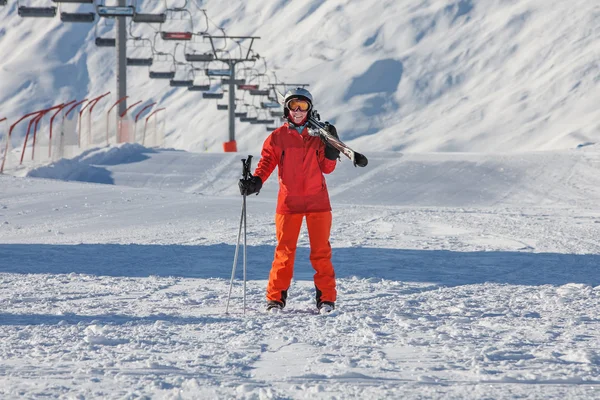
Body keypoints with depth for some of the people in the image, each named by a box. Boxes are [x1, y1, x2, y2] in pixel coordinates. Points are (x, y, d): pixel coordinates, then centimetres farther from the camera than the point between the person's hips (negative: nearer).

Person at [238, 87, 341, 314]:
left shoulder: (317, 135, 8)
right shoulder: (278, 137, 5)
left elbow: (327, 168, 6)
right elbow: (267, 163, 1)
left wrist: (331, 149, -11)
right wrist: (255, 181, -16)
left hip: (317, 201, 1)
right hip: (289, 201, -1)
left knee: (321, 250, 1)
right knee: (284, 251, -1)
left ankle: (326, 298, 6)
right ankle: (276, 298, 5)